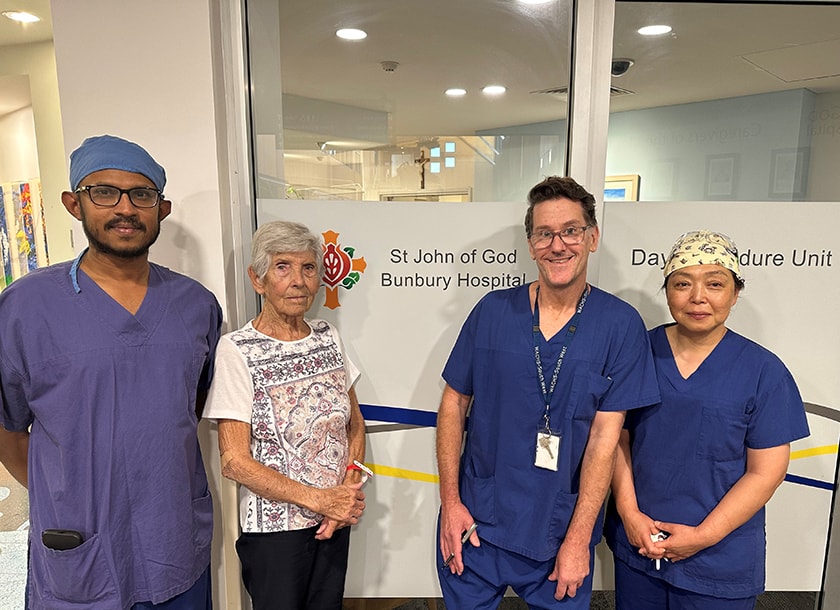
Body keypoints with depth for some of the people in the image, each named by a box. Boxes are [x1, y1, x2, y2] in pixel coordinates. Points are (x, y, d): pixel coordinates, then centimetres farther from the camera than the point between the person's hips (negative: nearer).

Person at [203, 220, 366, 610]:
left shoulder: (328, 337, -1)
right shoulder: (237, 350, -15)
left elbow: (355, 425, 6)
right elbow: (234, 461, -16)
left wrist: (349, 493, -8)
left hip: (336, 521, 5)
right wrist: (318, 499, -17)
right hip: (275, 531, -4)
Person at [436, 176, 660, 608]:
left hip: (561, 536, -1)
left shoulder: (620, 325, -9)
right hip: (476, 526, 2)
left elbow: (604, 438, -10)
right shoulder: (493, 310, -6)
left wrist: (578, 540, -9)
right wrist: (450, 501, -4)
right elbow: (454, 403, -1)